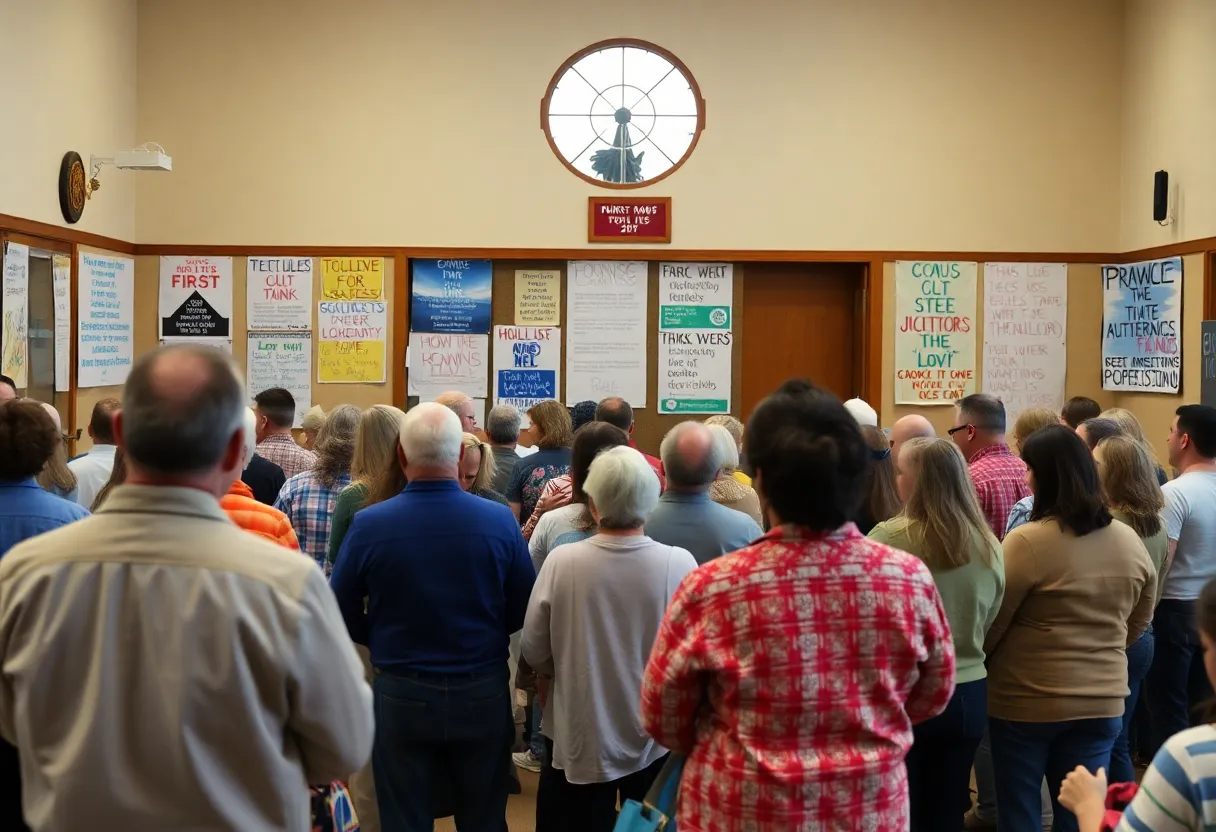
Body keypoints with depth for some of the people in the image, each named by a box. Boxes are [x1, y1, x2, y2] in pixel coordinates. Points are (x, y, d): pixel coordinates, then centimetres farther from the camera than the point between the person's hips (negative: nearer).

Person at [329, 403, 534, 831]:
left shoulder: (368, 525, -15)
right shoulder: (500, 521, -12)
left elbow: (343, 616, -5)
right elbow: (522, 611, -1)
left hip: (401, 696, -1)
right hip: (482, 695, 1)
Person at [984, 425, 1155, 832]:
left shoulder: (1027, 542, -18)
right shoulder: (1129, 541, 2)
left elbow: (989, 624, -12)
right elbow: (1139, 622, 15)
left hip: (1026, 701, -5)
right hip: (1103, 701, 5)